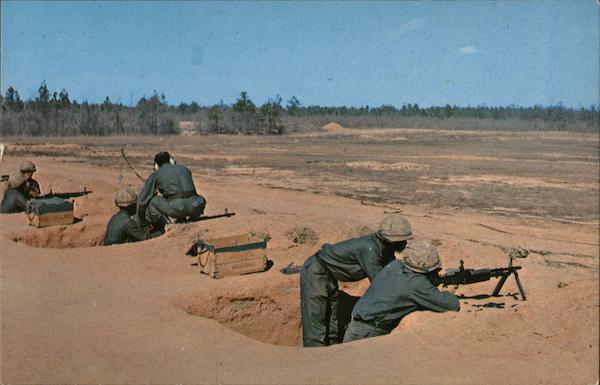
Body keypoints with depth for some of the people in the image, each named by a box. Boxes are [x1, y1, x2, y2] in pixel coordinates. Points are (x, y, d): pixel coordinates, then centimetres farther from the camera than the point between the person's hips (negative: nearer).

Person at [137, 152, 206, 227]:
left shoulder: (155, 175, 21)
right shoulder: (185, 169, 30)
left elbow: (142, 200, 25)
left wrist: (142, 221, 41)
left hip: (176, 207, -3)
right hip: (194, 207, 3)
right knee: (201, 200, 36)